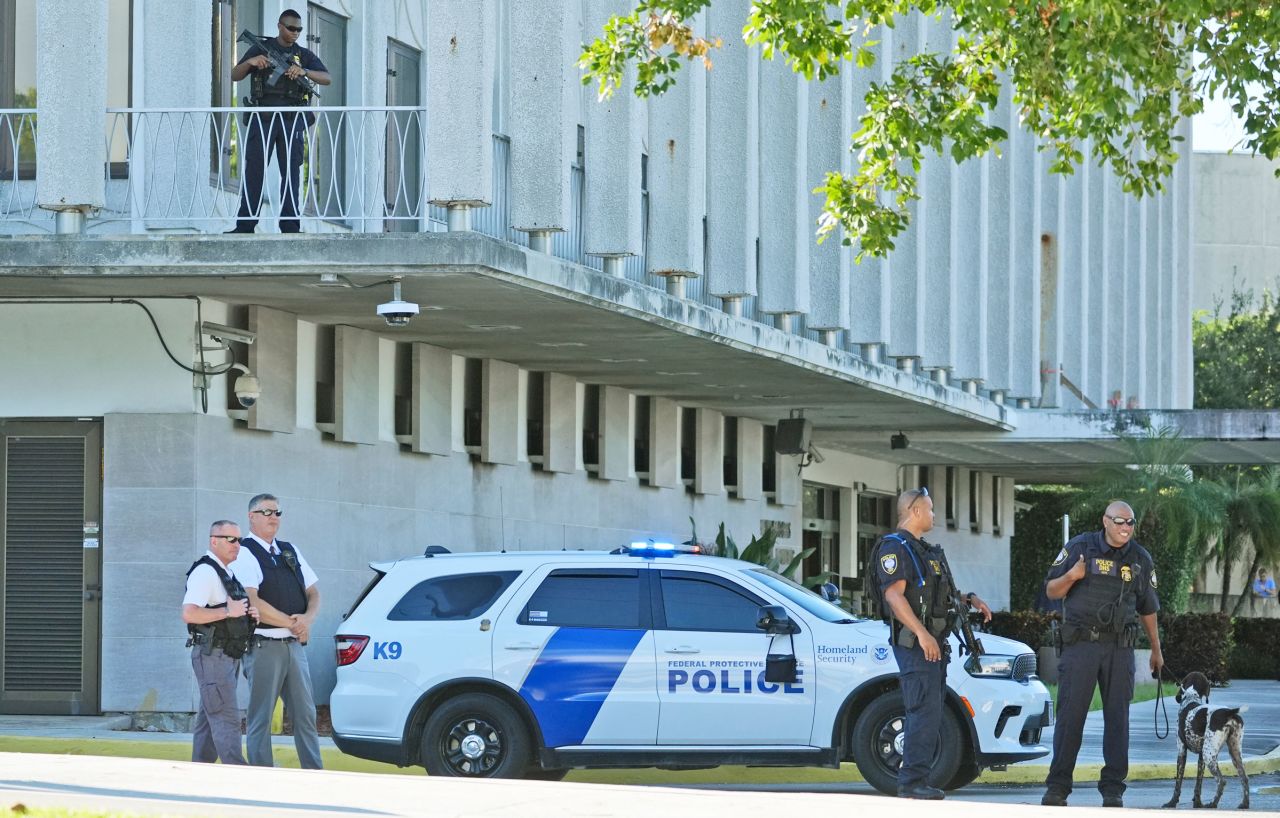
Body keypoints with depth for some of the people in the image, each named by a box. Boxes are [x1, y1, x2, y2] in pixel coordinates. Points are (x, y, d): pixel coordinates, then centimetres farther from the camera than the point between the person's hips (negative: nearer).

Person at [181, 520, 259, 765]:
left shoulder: (228, 574, 18)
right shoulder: (205, 572, -13)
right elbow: (189, 614, -24)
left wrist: (250, 614, 11)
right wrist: (227, 612, -21)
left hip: (228, 657, 10)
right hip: (212, 655, -10)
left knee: (210, 719, 12)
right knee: (226, 719, -13)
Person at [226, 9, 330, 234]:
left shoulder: (304, 55, 12)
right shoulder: (260, 49, 10)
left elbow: (327, 79, -1)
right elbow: (234, 76, 6)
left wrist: (303, 71, -18)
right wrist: (250, 62, -14)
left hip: (292, 120, 1)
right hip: (262, 119, -1)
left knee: (290, 172, 0)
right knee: (254, 170, -4)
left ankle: (290, 226, 1)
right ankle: (245, 225, -4)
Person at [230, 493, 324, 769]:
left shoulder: (289, 551, 17)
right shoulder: (245, 554, -5)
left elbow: (313, 593, 17)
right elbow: (252, 602, -16)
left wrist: (308, 618, -5)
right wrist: (292, 624, -13)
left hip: (294, 643, 7)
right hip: (264, 645, -7)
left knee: (306, 714, 6)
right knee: (261, 718, -3)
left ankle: (314, 774, 9)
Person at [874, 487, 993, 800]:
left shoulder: (924, 550, 23)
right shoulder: (894, 547, -9)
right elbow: (894, 595, -19)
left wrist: (970, 600, 17)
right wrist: (922, 633, -26)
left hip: (935, 642, 10)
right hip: (914, 643, -10)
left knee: (930, 715, 10)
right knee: (925, 712, -16)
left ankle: (916, 780, 13)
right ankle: (913, 782, -18)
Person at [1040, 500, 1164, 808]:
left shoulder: (1140, 559, 10)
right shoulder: (1079, 548, 1)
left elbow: (1148, 608, 20)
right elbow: (1051, 590, 4)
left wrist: (1156, 649, 22)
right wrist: (1071, 576, -16)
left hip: (1120, 647, 3)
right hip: (1081, 644, -3)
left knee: (1117, 718, 2)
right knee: (1070, 714, -6)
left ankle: (1113, 789, 6)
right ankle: (1057, 787, -2)